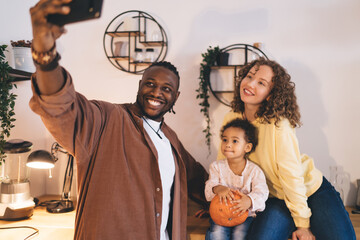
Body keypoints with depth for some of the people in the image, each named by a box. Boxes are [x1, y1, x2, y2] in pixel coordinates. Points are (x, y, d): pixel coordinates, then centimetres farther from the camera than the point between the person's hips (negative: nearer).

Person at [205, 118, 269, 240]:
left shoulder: (254, 170, -4)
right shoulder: (217, 166, 2)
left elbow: (261, 192, -16)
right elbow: (208, 189, -6)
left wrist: (249, 200, -39)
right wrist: (218, 189, -31)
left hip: (245, 213, -1)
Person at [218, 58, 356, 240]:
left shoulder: (278, 124, -23)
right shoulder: (231, 119, -7)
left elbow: (292, 174, -20)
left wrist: (303, 224, -15)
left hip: (313, 190, -2)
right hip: (276, 198, 3)